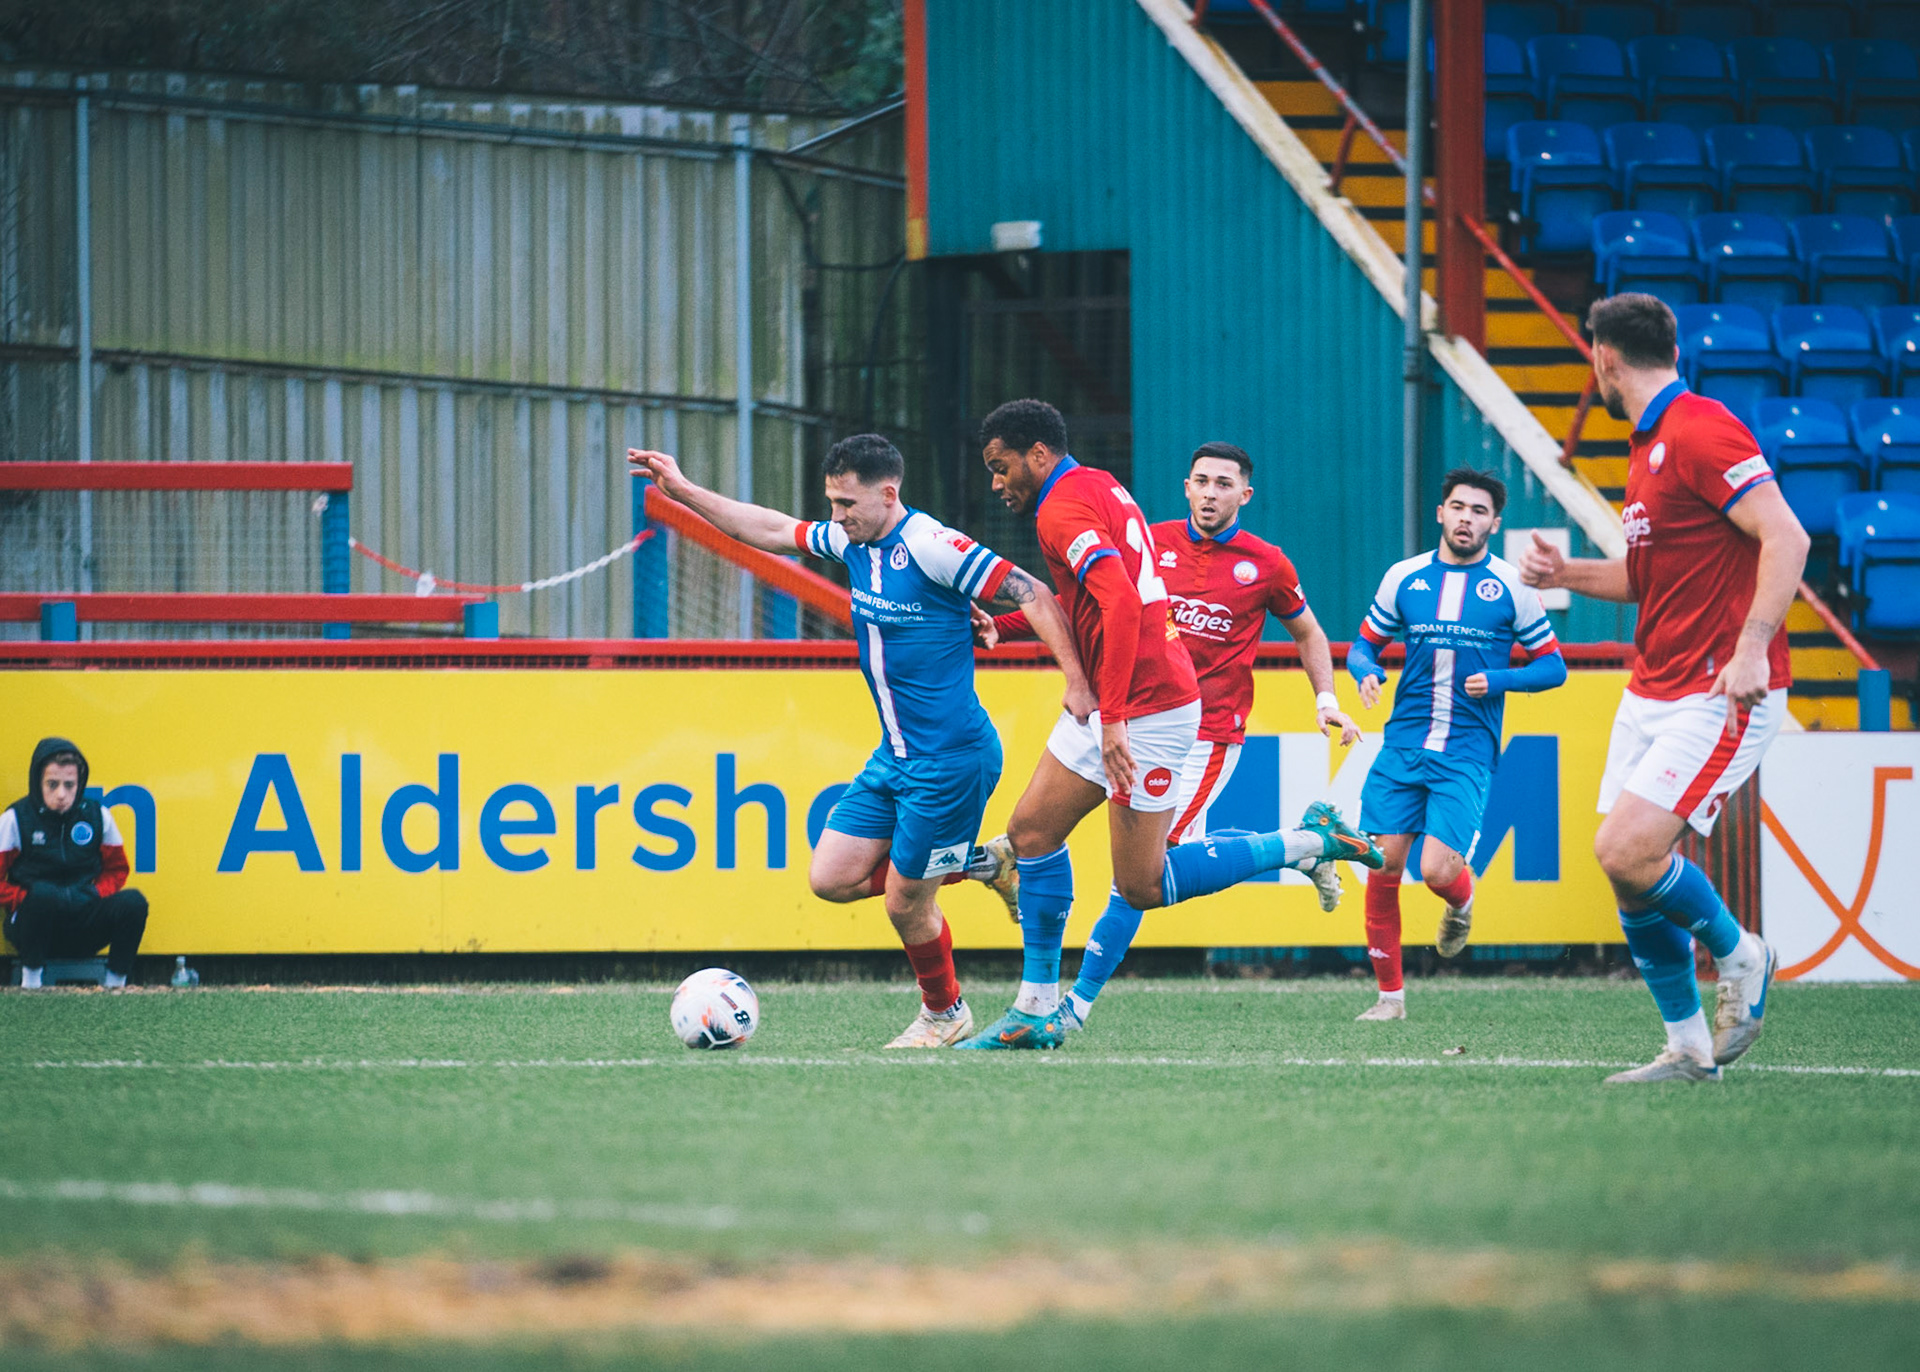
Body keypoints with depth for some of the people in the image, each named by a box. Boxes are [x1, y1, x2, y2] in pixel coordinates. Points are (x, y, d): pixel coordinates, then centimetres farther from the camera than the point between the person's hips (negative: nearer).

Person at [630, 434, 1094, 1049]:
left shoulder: (931, 546, -20)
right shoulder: (853, 540, 6)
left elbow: (1033, 595, -21)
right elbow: (774, 531, 21)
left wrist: (1077, 682, -28)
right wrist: (683, 491, 19)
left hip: (950, 759, -9)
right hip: (894, 755, 9)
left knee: (905, 903, 1)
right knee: (831, 879, 5)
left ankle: (945, 1015, 28)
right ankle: (978, 864, 19)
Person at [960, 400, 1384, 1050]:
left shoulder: (1063, 511, -17)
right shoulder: (1099, 486, 14)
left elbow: (1122, 604, -30)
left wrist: (1112, 718, -30)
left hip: (1148, 707, -10)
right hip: (1111, 706, 10)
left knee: (1142, 888, -5)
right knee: (1031, 829, 7)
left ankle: (1310, 841, 3)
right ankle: (1038, 1009, 11)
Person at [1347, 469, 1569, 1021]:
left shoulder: (1512, 586, 1)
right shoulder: (1404, 577, 7)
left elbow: (1553, 665, 6)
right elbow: (1364, 643, 17)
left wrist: (1498, 680, -11)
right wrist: (1367, 672, -6)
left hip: (1467, 753, -2)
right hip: (1403, 746, 2)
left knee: (1437, 870, -15)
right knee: (1384, 866, -6)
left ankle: (1461, 903, 24)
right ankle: (1389, 992, 9)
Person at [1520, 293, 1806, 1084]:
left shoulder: (1701, 432, -15)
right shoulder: (1648, 447, 16)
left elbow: (1785, 537, -21)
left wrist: (1751, 647, -28)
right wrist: (1568, 573, 11)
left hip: (1721, 694, -10)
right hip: (1652, 693, 10)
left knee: (1627, 851, -19)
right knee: (1624, 864, 3)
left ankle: (1738, 955, 6)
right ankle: (1690, 1049, 12)